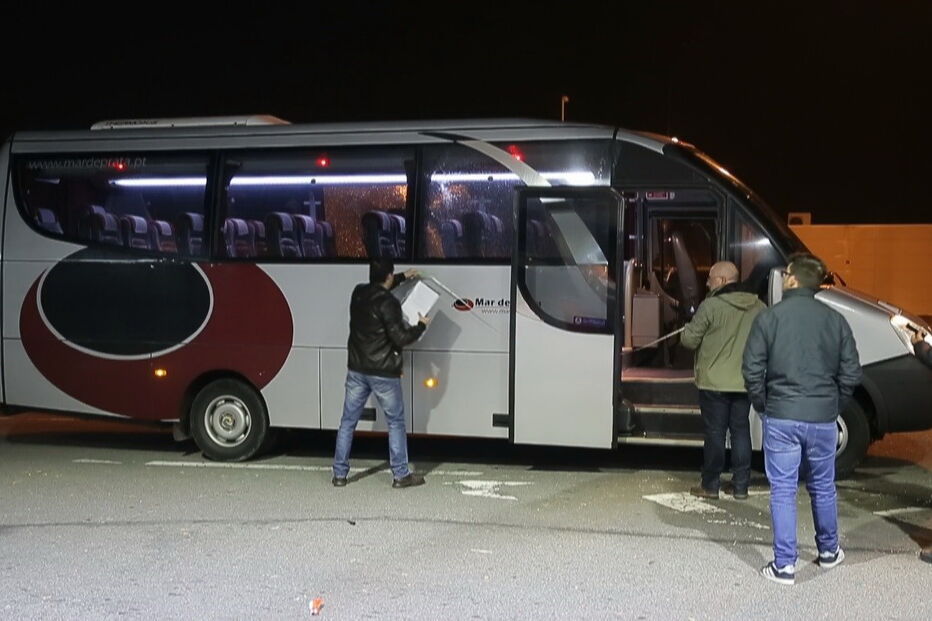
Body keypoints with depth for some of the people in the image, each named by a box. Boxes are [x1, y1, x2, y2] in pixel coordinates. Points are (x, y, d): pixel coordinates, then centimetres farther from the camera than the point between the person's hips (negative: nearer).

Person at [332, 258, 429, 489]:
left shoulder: (358, 293, 4)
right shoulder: (388, 303, -18)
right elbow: (400, 338, -18)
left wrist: (403, 277, 35)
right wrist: (421, 326, -1)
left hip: (357, 370, 6)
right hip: (383, 373, -6)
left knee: (348, 422, 11)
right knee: (396, 422, 7)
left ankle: (339, 474, 14)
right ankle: (400, 475, 10)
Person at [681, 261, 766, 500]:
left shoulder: (711, 306, -13)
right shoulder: (757, 307, 3)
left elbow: (690, 340, -11)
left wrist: (687, 329, 10)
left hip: (714, 383, -5)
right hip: (745, 382, 5)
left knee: (715, 432, 2)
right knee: (741, 431, 11)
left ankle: (710, 485, 8)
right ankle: (741, 486, 15)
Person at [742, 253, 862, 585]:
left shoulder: (769, 318, -7)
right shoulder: (835, 320, 1)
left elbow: (752, 370, -8)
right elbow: (851, 374, 2)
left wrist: (763, 405, 7)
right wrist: (833, 406, 15)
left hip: (781, 418, -3)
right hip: (823, 419, 3)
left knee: (783, 491, 3)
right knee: (823, 487, 18)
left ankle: (784, 565, 3)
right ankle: (828, 551, 34)